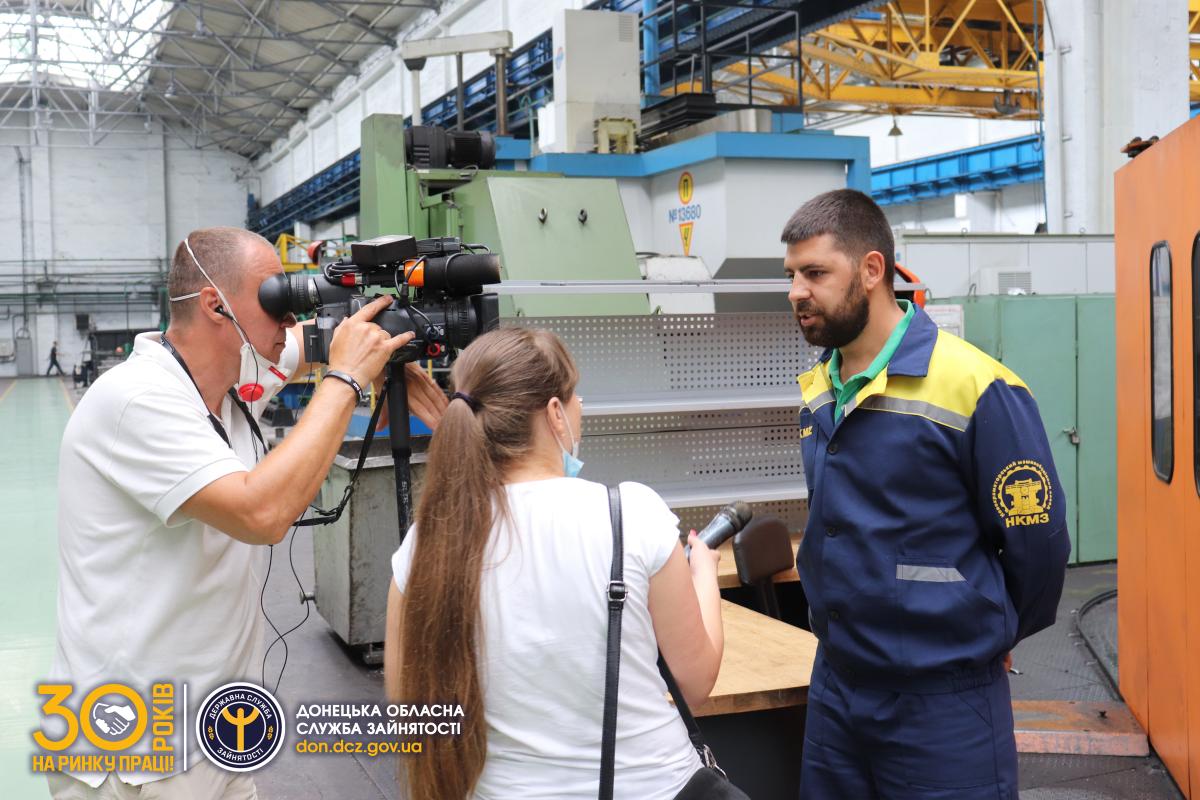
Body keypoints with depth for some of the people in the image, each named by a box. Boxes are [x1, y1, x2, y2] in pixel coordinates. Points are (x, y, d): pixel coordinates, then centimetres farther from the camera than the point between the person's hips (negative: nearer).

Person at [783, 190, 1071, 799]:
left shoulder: (975, 387, -17)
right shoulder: (817, 391, 6)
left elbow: (1036, 542, -10)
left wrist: (987, 637, 4)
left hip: (943, 702, -6)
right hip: (834, 686, 7)